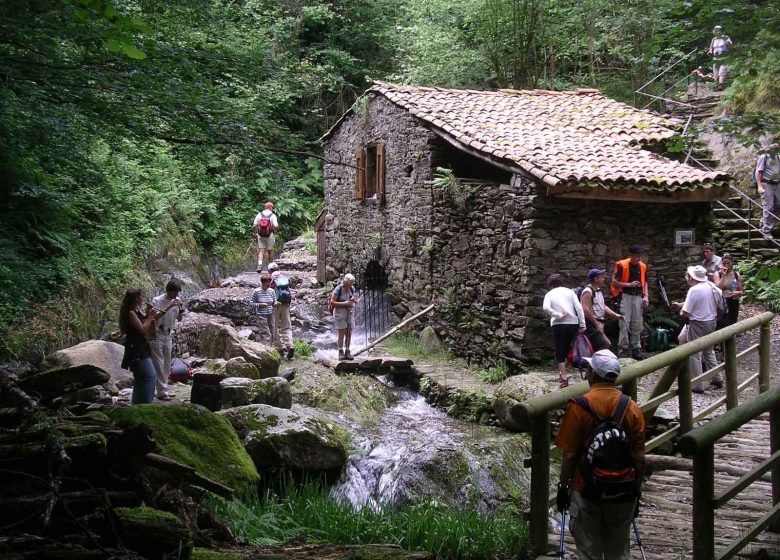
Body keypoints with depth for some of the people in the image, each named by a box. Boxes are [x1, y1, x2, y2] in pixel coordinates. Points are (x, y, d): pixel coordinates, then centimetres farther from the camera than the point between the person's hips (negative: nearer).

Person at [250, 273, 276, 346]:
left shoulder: (272, 291, 5)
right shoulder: (256, 291, -7)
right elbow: (251, 303, -3)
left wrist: (276, 304, -9)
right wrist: (260, 305, -17)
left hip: (271, 315, 5)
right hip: (261, 315, -5)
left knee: (271, 334, 8)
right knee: (265, 334, -10)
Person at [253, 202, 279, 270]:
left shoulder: (259, 214, 1)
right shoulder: (273, 215, -6)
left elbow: (254, 225, -3)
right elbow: (275, 226, -18)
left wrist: (254, 232, 12)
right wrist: (277, 225, 5)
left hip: (260, 236, 1)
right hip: (269, 236, -1)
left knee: (261, 251, 2)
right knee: (270, 251, 12)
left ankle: (260, 264, -19)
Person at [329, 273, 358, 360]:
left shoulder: (352, 289, 5)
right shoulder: (338, 289, -12)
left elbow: (355, 300, 16)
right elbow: (332, 302, -13)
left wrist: (354, 300, -9)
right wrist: (344, 303, -20)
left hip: (350, 312, 5)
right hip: (340, 312, -5)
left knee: (349, 334, 4)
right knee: (342, 334, -6)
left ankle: (347, 352, 11)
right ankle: (341, 352, -2)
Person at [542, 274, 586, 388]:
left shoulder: (549, 294, 5)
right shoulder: (570, 291, 10)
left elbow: (546, 308, -16)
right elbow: (578, 307, 0)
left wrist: (558, 315, -10)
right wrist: (582, 324, 0)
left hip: (558, 325, -3)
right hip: (573, 324, 3)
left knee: (560, 353, 5)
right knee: (565, 350, 21)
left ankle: (564, 379, 2)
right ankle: (562, 373, 30)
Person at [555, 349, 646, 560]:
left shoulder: (579, 406, -12)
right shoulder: (632, 407, -3)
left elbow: (570, 454, -12)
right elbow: (640, 456, 0)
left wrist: (563, 486, 0)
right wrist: (637, 491, 11)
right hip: (623, 491, 3)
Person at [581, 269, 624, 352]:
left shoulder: (599, 291, 18)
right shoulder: (588, 292, -14)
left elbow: (603, 306, 23)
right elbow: (585, 310, -22)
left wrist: (616, 315, 10)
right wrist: (596, 323, -19)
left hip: (598, 324, 10)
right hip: (591, 324, -10)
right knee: (606, 345, -16)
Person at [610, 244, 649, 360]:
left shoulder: (643, 266, 9)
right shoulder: (622, 265, -8)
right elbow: (614, 282, -9)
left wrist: (645, 295, 6)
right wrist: (629, 284, -17)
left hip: (638, 297, 5)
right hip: (625, 296, -5)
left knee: (637, 324, 7)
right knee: (625, 323, -9)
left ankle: (636, 348, 15)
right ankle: (623, 349, -4)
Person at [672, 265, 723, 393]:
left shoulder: (694, 290, -20)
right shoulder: (711, 286, 1)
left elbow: (684, 313, -22)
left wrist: (681, 313, 2)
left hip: (698, 324, -7)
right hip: (712, 322, 8)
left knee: (695, 354, 2)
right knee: (709, 350, 24)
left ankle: (697, 386, 5)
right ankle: (717, 379, 28)